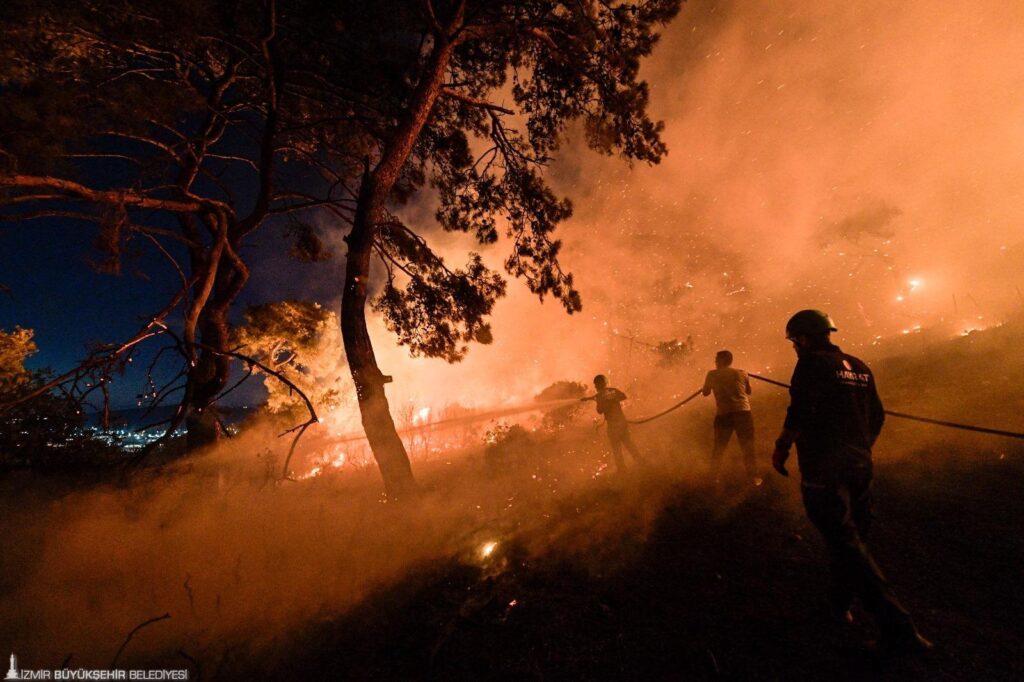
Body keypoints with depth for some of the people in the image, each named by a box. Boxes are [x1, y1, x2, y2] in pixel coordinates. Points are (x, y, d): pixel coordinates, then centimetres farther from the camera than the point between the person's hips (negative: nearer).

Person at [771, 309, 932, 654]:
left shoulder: (812, 363, -13)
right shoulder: (859, 366, 10)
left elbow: (799, 412, -21)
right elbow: (877, 416, 15)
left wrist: (781, 447, -8)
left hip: (823, 470, -9)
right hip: (859, 467, 9)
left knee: (847, 545, 0)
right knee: (851, 537, 21)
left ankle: (897, 628, 0)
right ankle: (839, 603, 37)